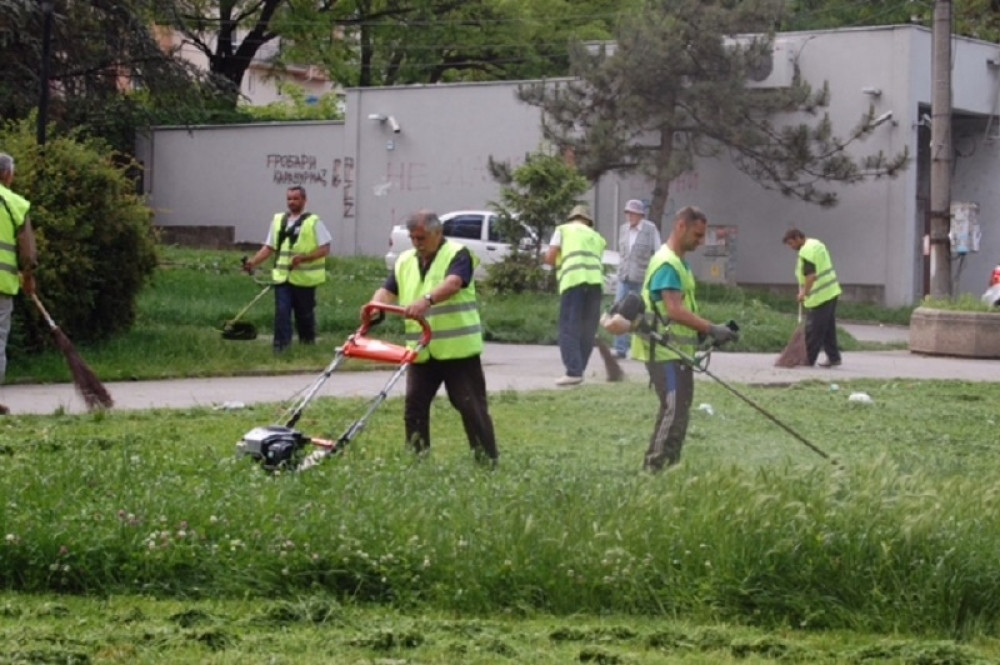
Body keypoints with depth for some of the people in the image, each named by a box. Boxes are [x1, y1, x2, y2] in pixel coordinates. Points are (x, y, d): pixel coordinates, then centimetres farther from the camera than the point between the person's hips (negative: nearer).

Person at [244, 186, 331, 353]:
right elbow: (269, 247, 13)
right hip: (282, 276, 3)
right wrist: (253, 262, -1)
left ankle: (308, 345, 25)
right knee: (281, 312, -8)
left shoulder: (313, 222, -3)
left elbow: (325, 248, -7)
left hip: (304, 278, -3)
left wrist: (303, 257, -21)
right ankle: (280, 347, -9)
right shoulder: (278, 220, 11)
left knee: (304, 314, 9)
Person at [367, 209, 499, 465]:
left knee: (471, 406, -3)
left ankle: (488, 458, 3)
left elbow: (453, 283, -27)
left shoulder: (457, 255, -8)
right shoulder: (404, 261, 12)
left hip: (458, 348, -6)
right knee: (414, 405, 7)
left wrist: (427, 300, -46)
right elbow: (388, 290, 3)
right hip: (421, 351, 6)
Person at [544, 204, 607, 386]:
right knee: (587, 329, 12)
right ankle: (579, 369, 13)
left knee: (569, 328, -5)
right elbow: (597, 262, 20)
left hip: (573, 280, -4)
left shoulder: (563, 229, 17)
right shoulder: (596, 237, 29)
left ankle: (573, 371, -16)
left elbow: (549, 257, 7)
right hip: (595, 281, 4)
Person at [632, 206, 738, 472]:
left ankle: (667, 466, 19)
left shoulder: (679, 262, 16)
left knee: (678, 410, 13)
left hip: (678, 351, 10)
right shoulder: (666, 263, -17)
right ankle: (654, 469, -8)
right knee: (674, 410, -11)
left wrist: (705, 332, 9)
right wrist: (711, 329, -25)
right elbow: (675, 310, -25)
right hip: (665, 352, -10)